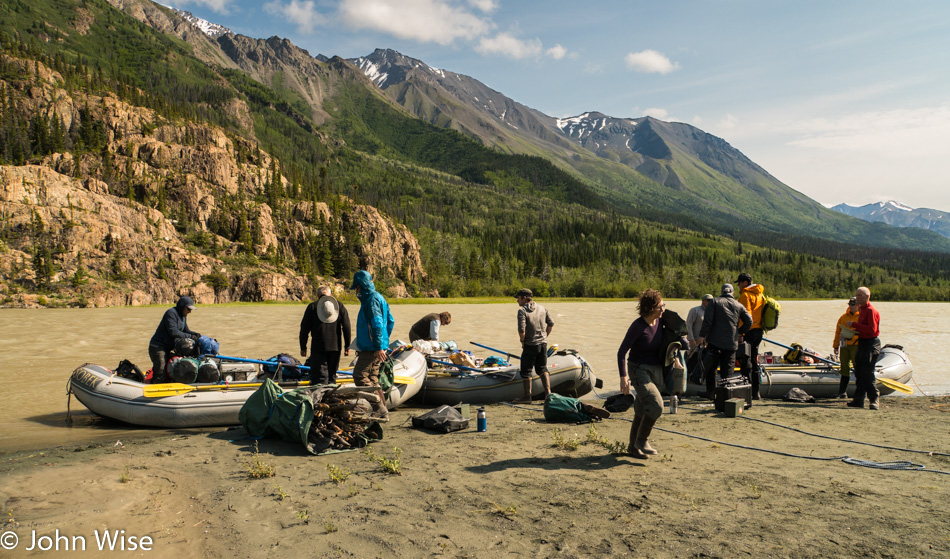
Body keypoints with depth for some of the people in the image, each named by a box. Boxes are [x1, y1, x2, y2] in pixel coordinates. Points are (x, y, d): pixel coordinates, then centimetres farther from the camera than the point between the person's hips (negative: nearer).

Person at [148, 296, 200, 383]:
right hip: (158, 347, -10)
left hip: (167, 348, 10)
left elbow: (185, 330, 15)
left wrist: (195, 334, -5)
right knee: (161, 374, -15)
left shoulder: (183, 316, 12)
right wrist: (190, 336, -21)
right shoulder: (171, 313, -17)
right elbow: (173, 332, -25)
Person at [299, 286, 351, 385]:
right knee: (332, 374, 13)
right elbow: (346, 327, 6)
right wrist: (347, 346, 11)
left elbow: (304, 328, 2)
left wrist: (303, 347, 8)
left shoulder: (312, 306, 2)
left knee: (318, 377, -1)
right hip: (335, 347, 2)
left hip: (318, 347, -2)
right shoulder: (340, 306, 8)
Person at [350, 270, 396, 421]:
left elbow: (377, 323, -23)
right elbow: (390, 321, 23)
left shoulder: (372, 299, -15)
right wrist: (384, 340, 24)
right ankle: (382, 412, 15)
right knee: (372, 378, 13)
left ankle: (380, 409, -9)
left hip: (371, 349, -10)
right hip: (374, 348, 10)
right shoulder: (379, 298, 17)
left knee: (360, 376, -8)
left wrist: (379, 347, -24)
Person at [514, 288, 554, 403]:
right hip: (543, 343, 6)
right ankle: (548, 392, 9)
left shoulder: (522, 310, -12)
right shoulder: (542, 309, 8)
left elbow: (521, 330, -21)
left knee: (526, 370, 5)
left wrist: (522, 341, -6)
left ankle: (527, 396, 7)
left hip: (530, 345, -6)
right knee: (542, 369, 17)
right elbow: (551, 324, 11)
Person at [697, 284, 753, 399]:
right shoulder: (738, 305, 10)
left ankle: (710, 392, 12)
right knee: (728, 370, 6)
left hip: (715, 341, -2)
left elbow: (707, 320, -8)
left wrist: (702, 335, -3)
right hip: (732, 342, 2)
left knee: (710, 368, 9)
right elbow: (749, 321, 6)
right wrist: (739, 332, 18)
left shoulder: (715, 302, 2)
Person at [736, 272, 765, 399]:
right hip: (759, 331, 9)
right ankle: (755, 392, 18)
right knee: (754, 361, 14)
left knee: (746, 362, -5)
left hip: (749, 331, -9)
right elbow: (761, 314, 19)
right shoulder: (760, 295, 16)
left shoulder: (746, 295, -12)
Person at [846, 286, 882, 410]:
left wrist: (854, 324, -21)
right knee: (859, 373, 11)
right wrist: (854, 330, 8)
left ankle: (873, 400, -2)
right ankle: (858, 400, 16)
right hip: (862, 343, 10)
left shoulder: (871, 311, -14)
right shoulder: (862, 310, 16)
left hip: (871, 344, -10)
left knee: (867, 374, -10)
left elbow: (872, 329, -23)